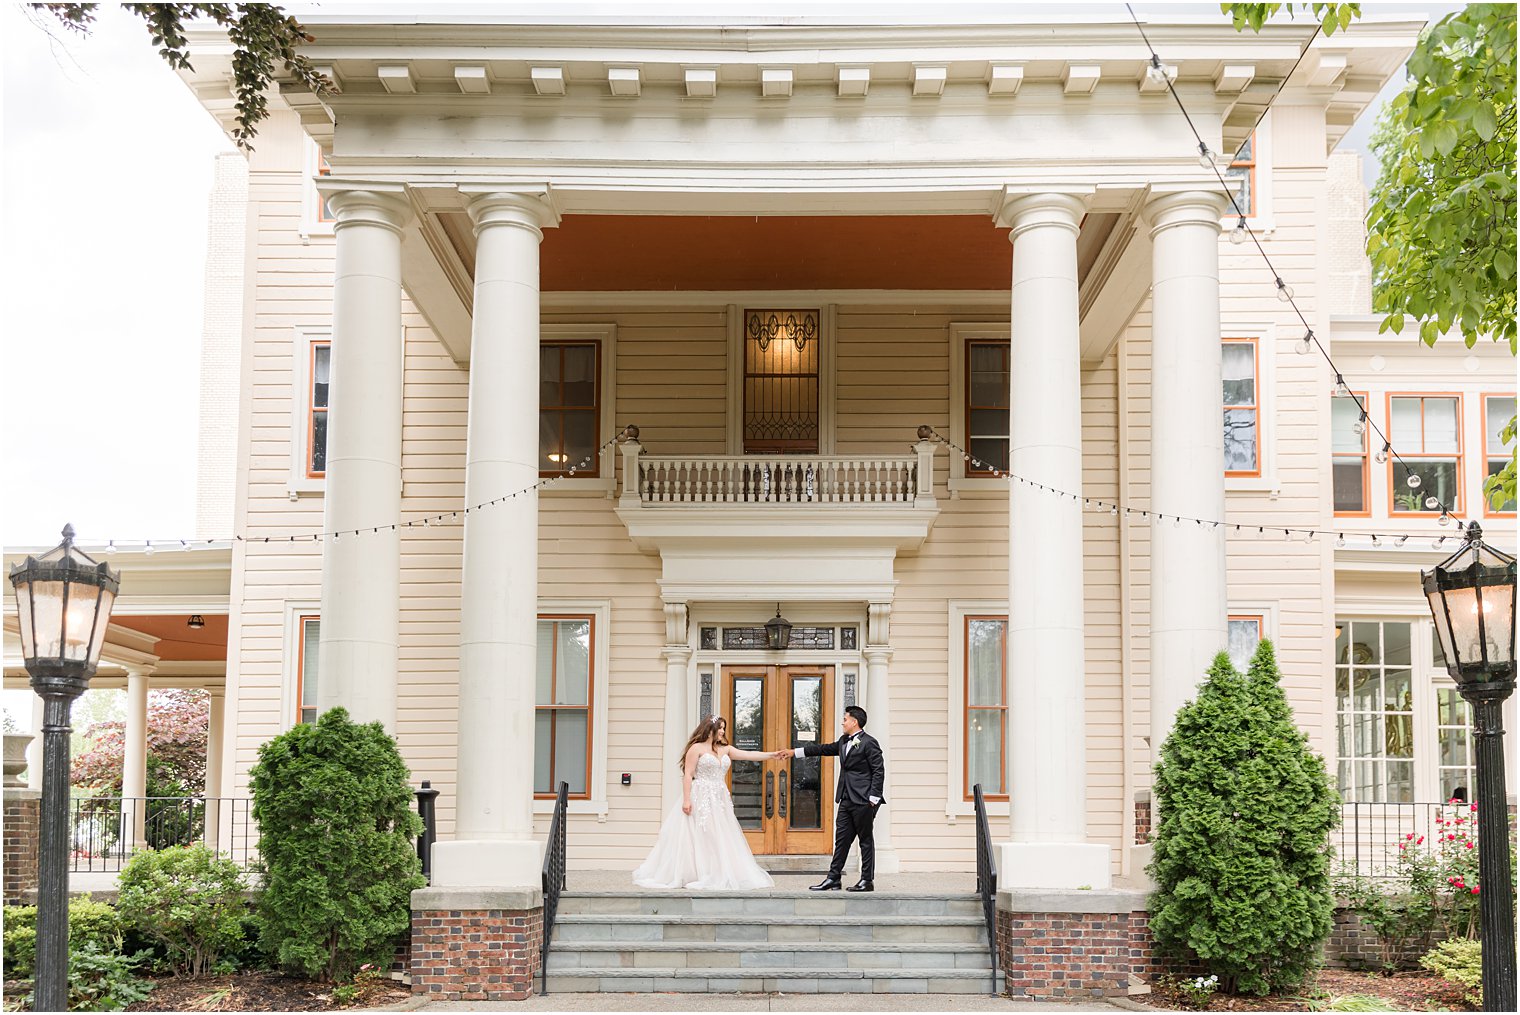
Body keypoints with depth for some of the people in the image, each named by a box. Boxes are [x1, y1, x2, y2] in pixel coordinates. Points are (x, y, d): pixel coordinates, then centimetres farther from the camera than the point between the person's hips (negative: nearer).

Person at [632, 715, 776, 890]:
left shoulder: (726, 750, 15)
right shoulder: (697, 748, -2)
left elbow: (750, 755, 8)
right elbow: (688, 775, -8)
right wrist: (686, 799, -16)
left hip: (720, 801, 6)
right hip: (700, 799, -6)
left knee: (720, 839, 3)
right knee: (698, 837, -6)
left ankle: (719, 875, 7)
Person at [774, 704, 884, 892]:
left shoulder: (869, 743, -10)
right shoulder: (844, 741, 15)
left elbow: (879, 771, -13)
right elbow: (824, 749, 22)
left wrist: (873, 799, -16)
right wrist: (793, 752, 21)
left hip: (863, 801, -8)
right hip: (846, 799, 8)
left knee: (866, 840, 1)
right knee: (841, 839, 8)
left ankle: (867, 880, 8)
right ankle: (833, 878, 10)